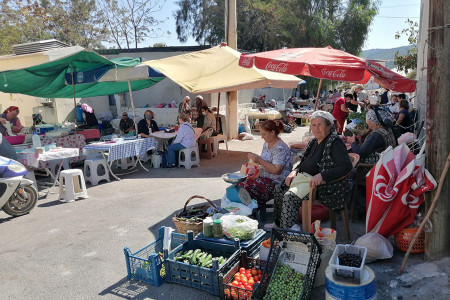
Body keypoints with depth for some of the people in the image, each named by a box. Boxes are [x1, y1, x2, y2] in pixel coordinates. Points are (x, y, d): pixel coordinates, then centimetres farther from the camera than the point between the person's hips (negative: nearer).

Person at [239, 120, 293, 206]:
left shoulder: (280, 148, -16)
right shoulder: (266, 144, 12)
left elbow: (276, 170, -22)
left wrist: (260, 160, -21)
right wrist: (255, 157, 5)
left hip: (276, 182, -8)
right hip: (265, 177, 9)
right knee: (240, 184, -13)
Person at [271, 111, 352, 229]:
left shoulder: (335, 142, -13)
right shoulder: (314, 142, 13)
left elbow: (346, 166, -26)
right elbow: (303, 163, 22)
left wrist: (321, 176, -35)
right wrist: (295, 171, -1)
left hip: (325, 188, -9)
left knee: (290, 196, -25)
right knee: (279, 189, 4)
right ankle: (278, 223, 18)